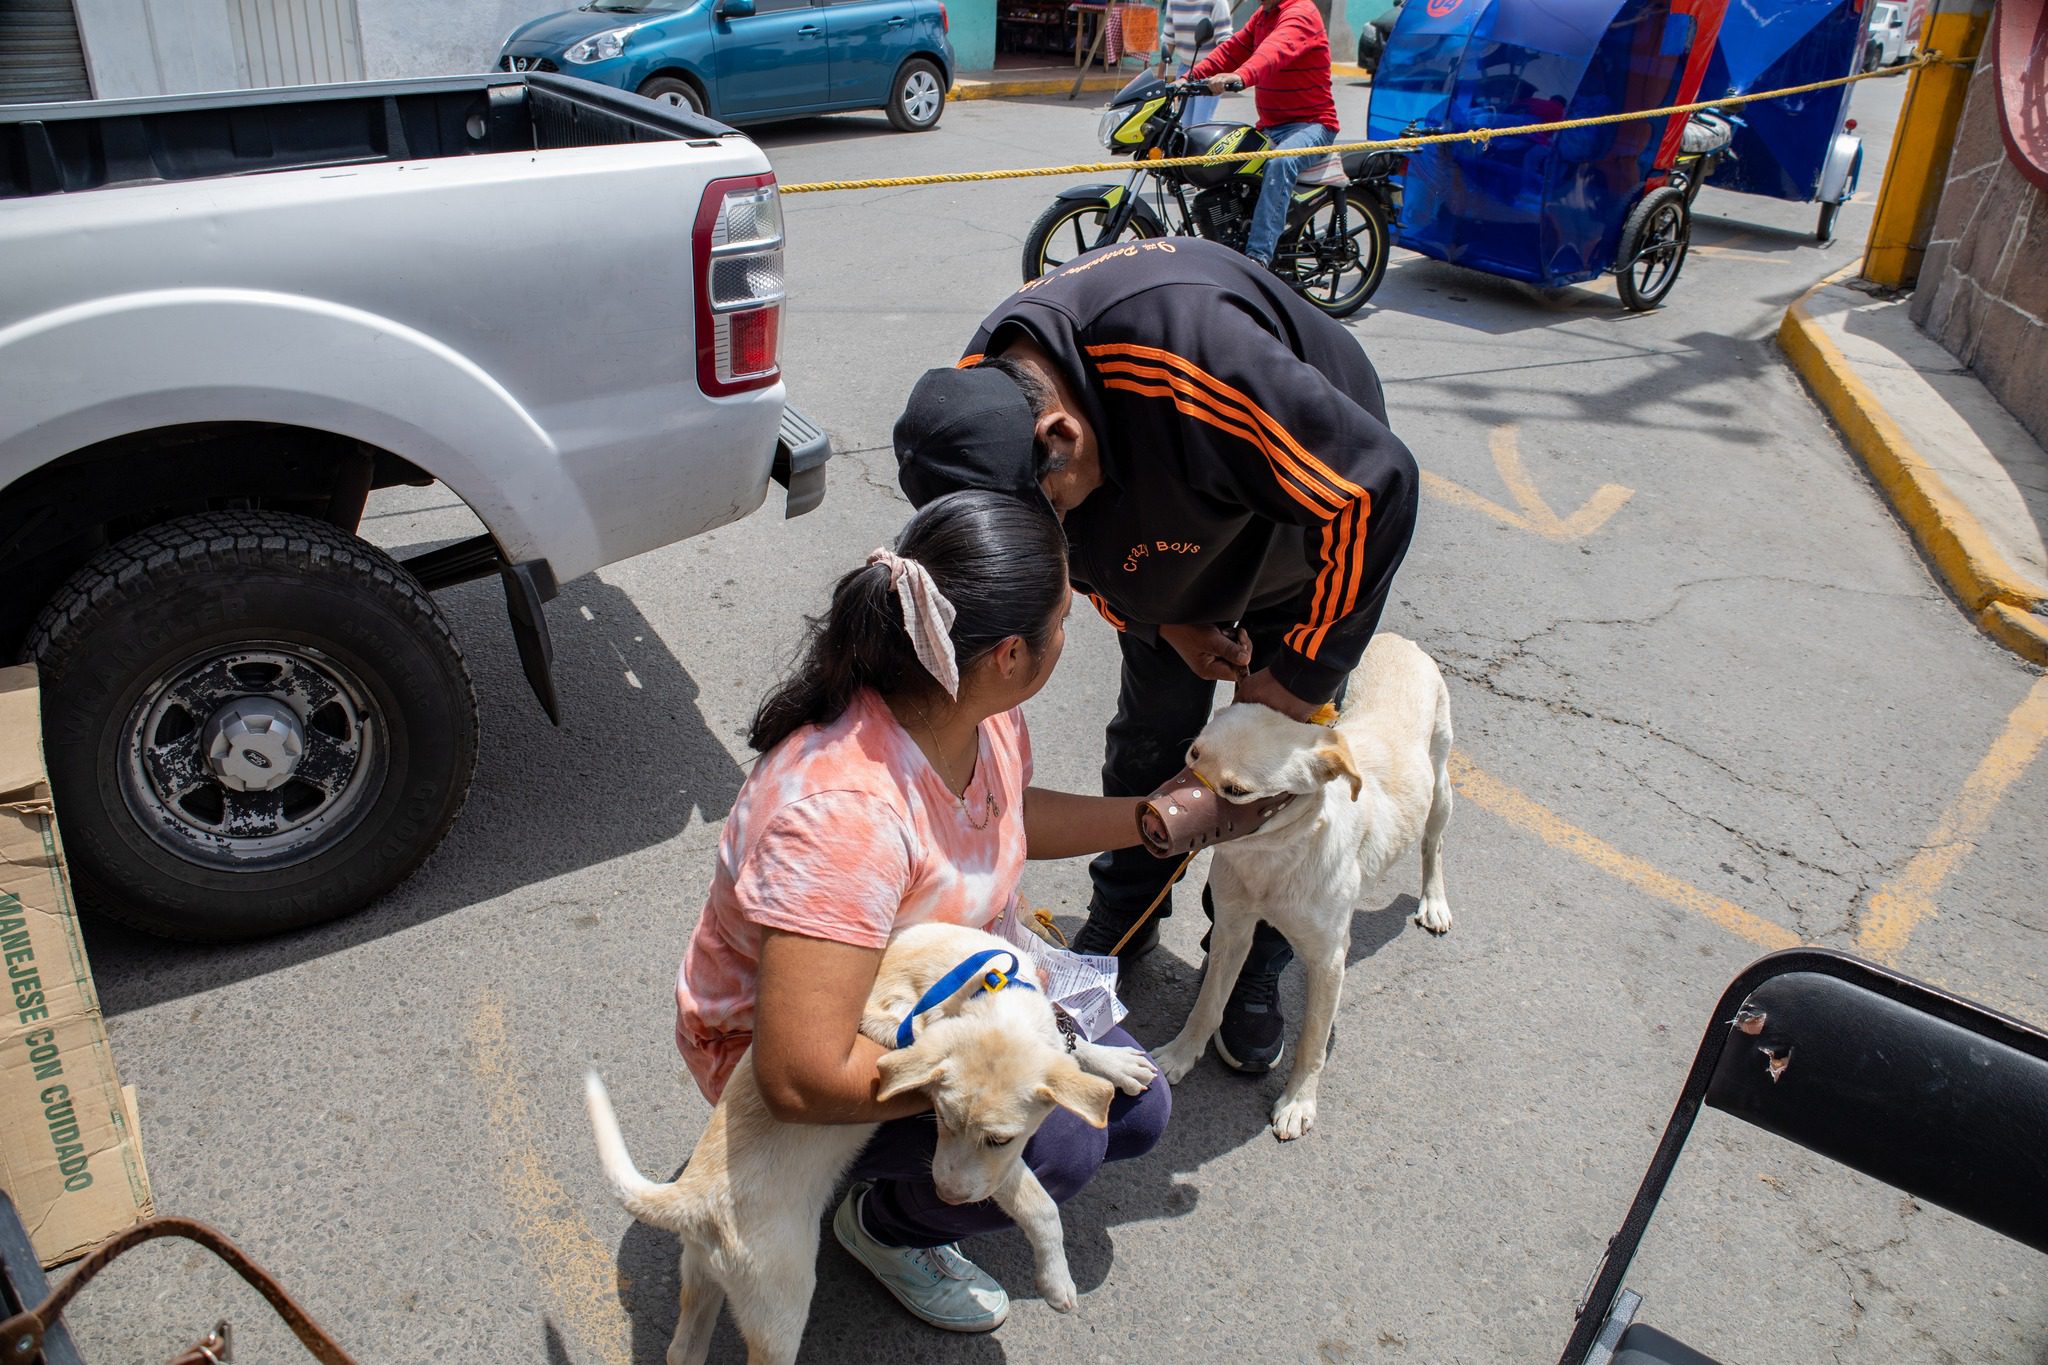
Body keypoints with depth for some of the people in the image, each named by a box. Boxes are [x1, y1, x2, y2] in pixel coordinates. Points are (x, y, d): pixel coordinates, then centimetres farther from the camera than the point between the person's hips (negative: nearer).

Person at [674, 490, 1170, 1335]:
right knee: (1055, 1141, -26)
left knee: (1135, 1114, 1)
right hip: (780, 1049, -7)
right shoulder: (844, 814, -42)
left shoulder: (985, 713, -15)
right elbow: (801, 1081, -40)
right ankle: (884, 1225, 6)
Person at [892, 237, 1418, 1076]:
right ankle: (1123, 913, 31)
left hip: (1313, 500, -4)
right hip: (1170, 538, 5)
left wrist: (1303, 673, -28)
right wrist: (1164, 622, -11)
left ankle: (1253, 962, 19)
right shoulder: (984, 396, -25)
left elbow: (1374, 487, -37)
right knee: (1150, 730, 8)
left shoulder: (1194, 356, -46)